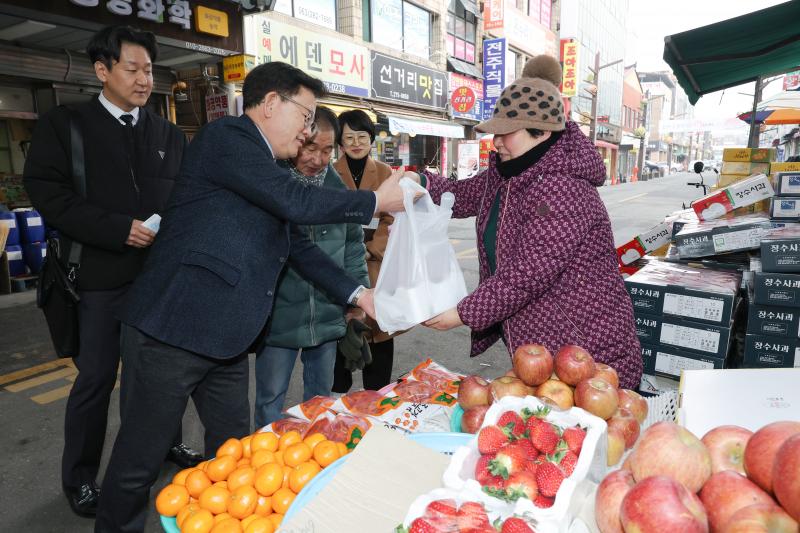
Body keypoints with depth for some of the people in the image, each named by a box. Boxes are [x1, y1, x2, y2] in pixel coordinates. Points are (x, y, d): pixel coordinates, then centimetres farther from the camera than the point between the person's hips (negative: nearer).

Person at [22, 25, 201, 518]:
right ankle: (80, 477, 26)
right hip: (102, 274, -3)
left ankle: (169, 443, 38)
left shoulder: (169, 134, 10)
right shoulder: (65, 125, 0)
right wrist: (119, 229, -18)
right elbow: (49, 195, -9)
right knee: (96, 379, 6)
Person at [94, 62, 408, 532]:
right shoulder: (227, 136, -12)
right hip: (173, 330, -9)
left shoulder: (265, 169, 15)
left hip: (225, 335, 9)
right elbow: (297, 202, -23)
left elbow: (297, 244, 16)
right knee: (140, 460, 9)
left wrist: (356, 294, 10)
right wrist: (376, 201, -11)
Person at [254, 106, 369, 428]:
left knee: (320, 398, 18)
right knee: (270, 403, 10)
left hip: (328, 316, 4)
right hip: (278, 317, -3)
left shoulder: (338, 189, 4)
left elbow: (353, 247, 12)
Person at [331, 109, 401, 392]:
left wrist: (370, 249, -10)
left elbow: (389, 219, 4)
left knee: (378, 327, 3)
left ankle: (376, 397, 20)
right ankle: (338, 396, 23)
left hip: (375, 265, 1)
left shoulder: (384, 172, 8)